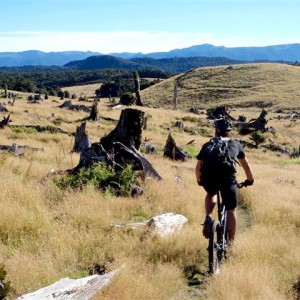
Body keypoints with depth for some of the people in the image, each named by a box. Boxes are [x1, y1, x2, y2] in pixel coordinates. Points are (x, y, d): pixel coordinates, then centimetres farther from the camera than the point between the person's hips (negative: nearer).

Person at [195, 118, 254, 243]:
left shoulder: (207, 145, 26)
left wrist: (199, 181, 48)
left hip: (208, 178, 2)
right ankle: (230, 242, 18)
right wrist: (250, 180, 51)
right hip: (227, 178, -1)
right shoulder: (235, 144, 25)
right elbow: (246, 165, 35)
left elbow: (198, 167, 30)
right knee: (231, 211, 16)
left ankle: (208, 218, 14)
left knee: (211, 194, 36)